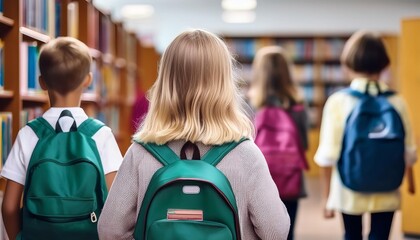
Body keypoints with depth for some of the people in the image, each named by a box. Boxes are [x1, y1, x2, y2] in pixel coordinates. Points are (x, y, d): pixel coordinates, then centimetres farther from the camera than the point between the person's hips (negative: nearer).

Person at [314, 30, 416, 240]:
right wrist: (410, 180, 21)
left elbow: (328, 155, -10)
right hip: (386, 193, 0)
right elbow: (408, 151, 1)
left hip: (349, 192, 0)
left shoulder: (338, 102, -9)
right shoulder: (396, 102, -5)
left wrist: (328, 196, 1)